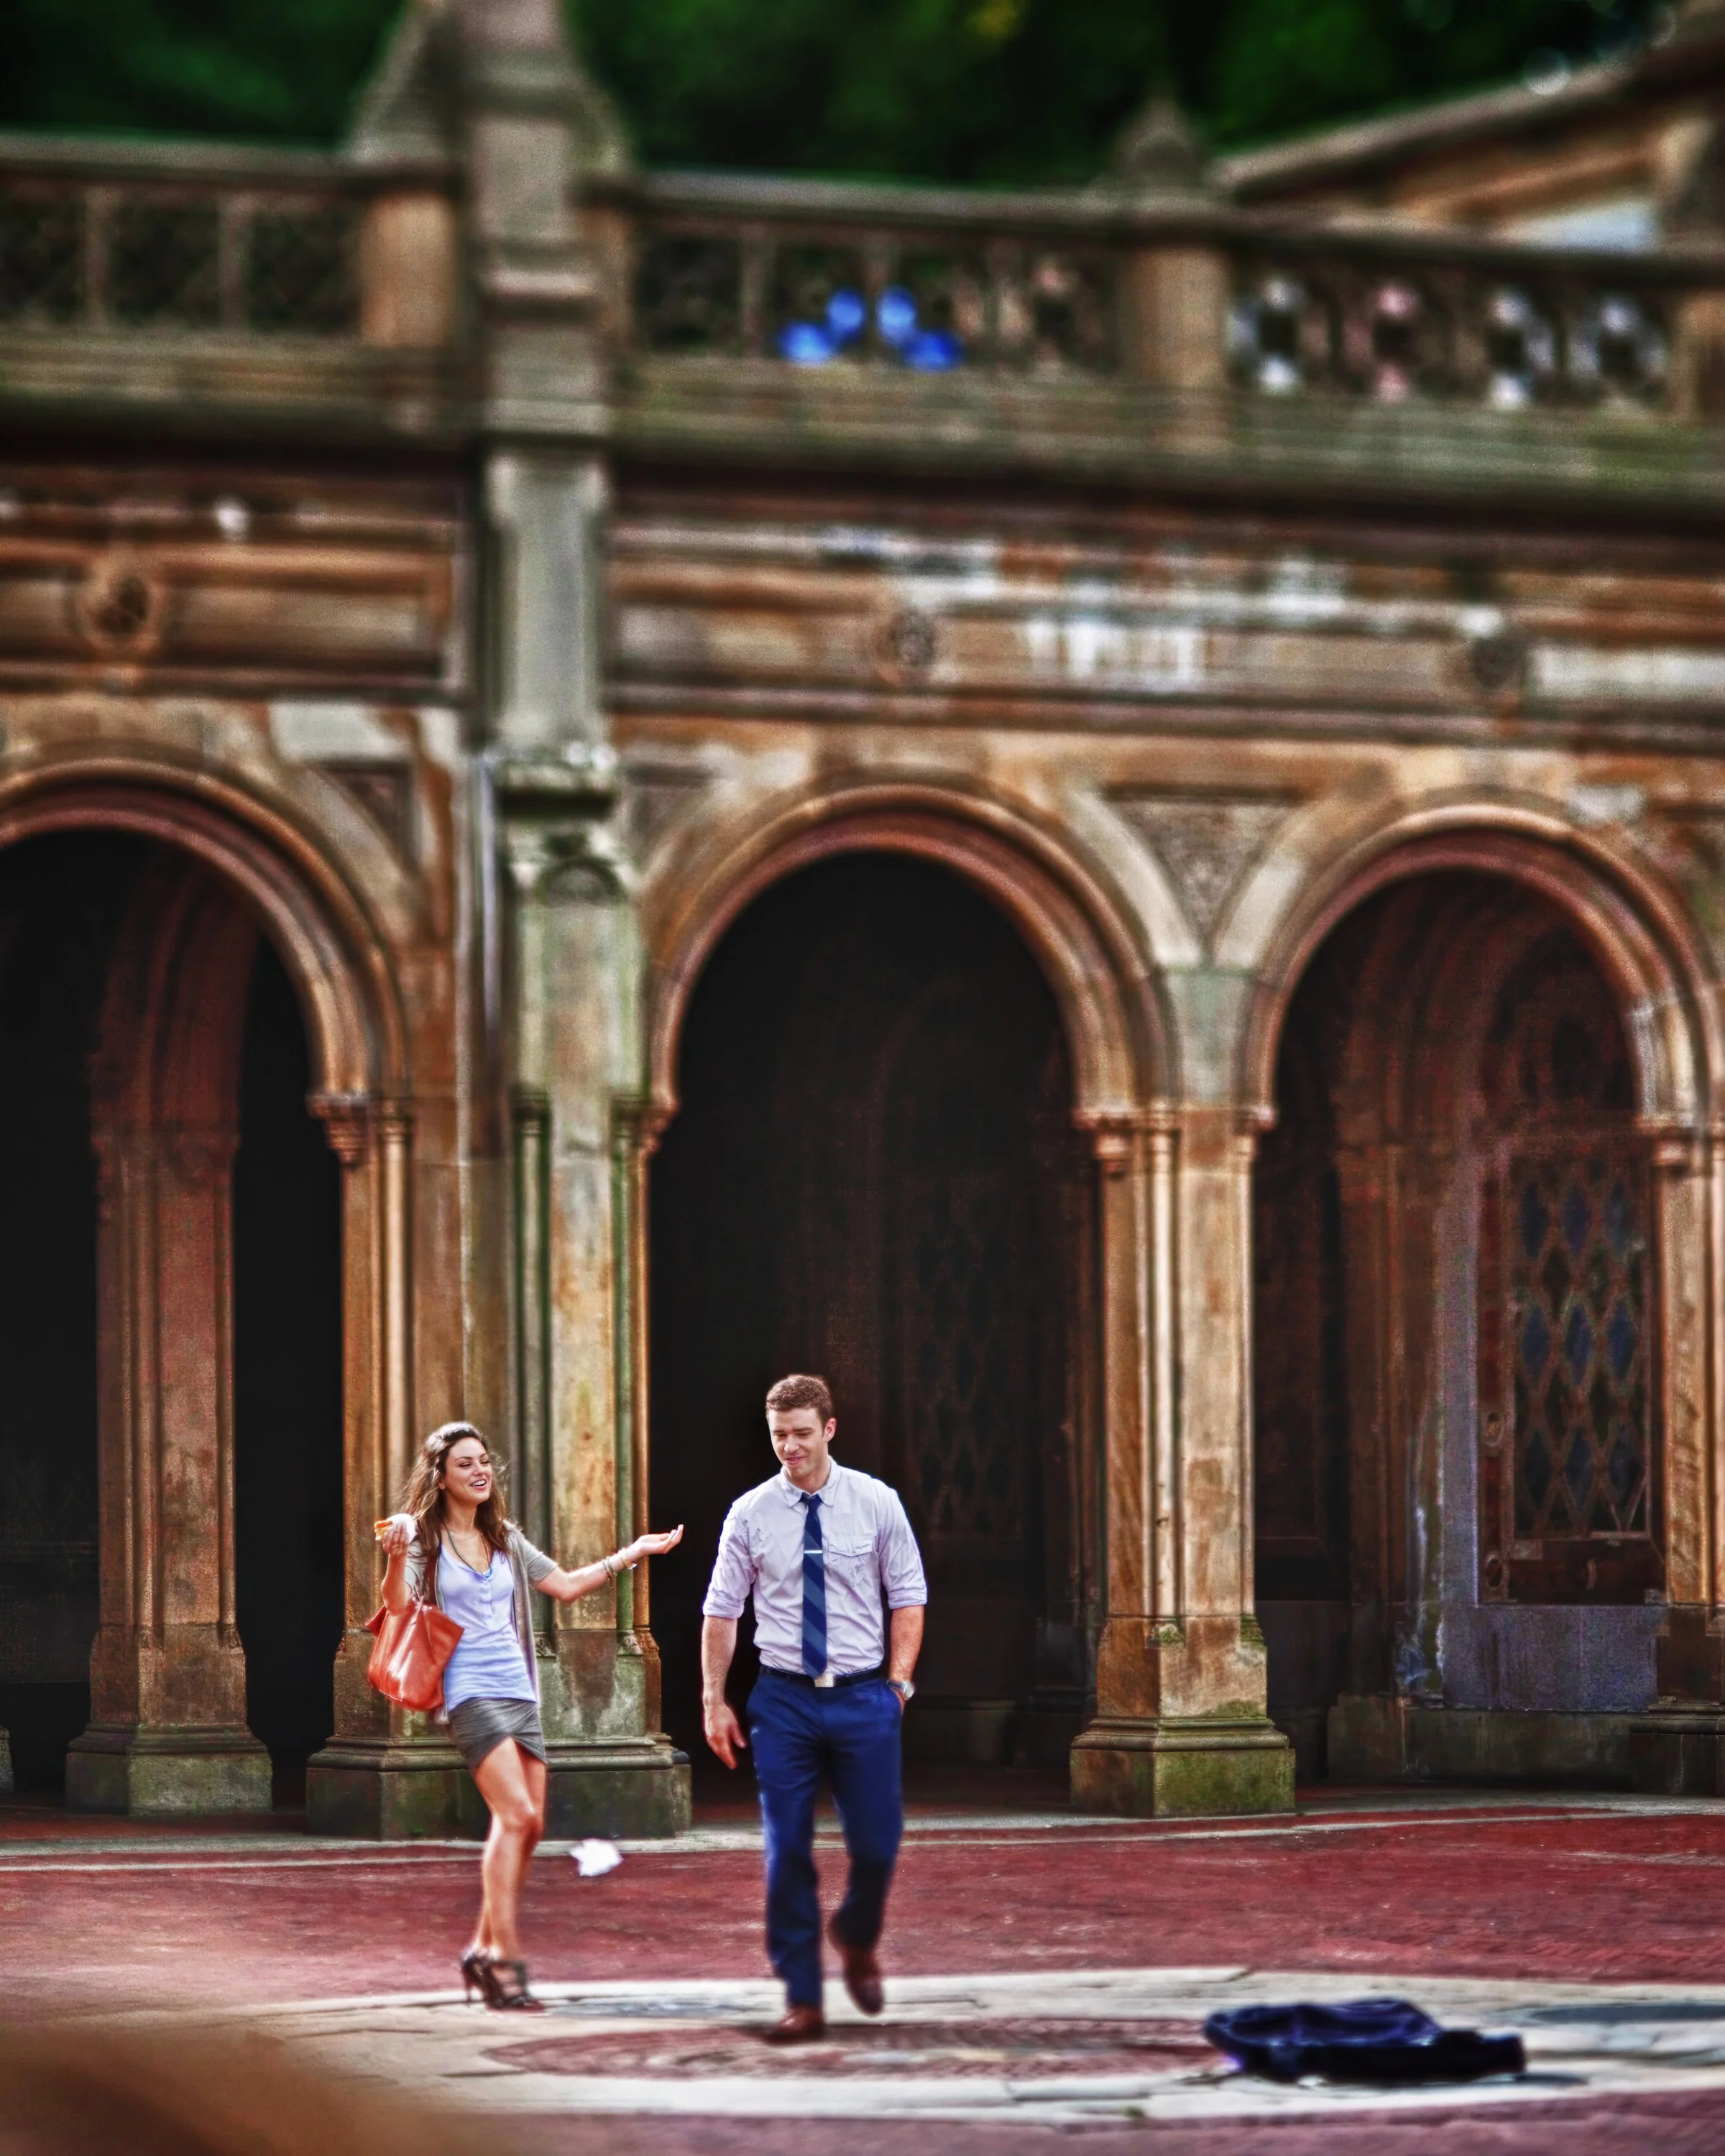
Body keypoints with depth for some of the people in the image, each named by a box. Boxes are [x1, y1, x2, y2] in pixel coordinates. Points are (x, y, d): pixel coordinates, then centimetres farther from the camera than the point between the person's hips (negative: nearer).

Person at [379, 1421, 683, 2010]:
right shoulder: (425, 1539, -1)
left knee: (526, 1827, 3)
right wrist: (398, 1556, -32)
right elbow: (399, 1607, -14)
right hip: (471, 1692, -7)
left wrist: (633, 1553, 23)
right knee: (517, 1814, -21)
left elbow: (566, 1586, 24)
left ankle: (484, 1950, 15)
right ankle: (504, 1957, -21)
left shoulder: (505, 1541, 18)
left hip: (518, 1692, 7)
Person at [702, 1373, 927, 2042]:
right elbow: (722, 1611, 5)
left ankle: (857, 1937, 33)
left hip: (862, 1697, 0)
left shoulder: (876, 1504, 1)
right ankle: (802, 2000, 7)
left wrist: (898, 1681, -3)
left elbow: (907, 1597, 6)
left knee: (877, 1843, 0)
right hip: (784, 1698, 0)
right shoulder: (750, 1514, 1)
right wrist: (714, 1699, 2)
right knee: (787, 1855, -1)